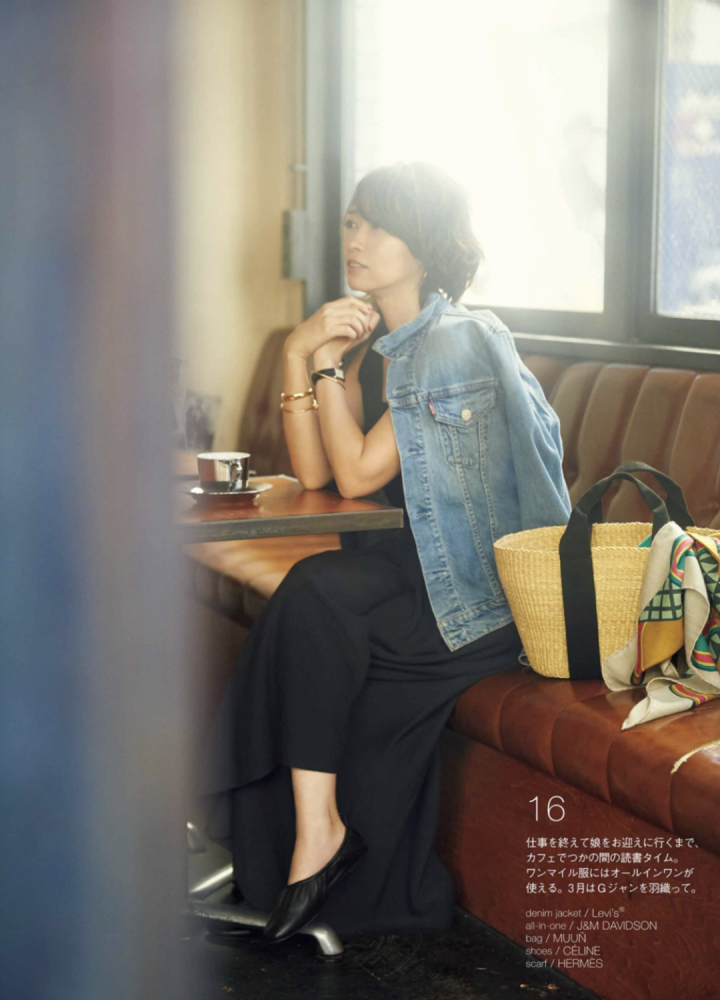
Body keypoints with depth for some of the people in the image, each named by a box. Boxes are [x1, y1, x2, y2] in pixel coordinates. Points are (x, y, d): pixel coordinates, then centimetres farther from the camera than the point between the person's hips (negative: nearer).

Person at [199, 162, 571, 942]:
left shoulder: (458, 344, -16)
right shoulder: (373, 340, 10)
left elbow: (359, 472, -18)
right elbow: (313, 473, 2)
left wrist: (325, 359, -12)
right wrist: (299, 354, -6)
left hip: (485, 589, -7)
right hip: (412, 563, 7)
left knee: (313, 593, -26)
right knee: (311, 613, -21)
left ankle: (318, 825, -16)